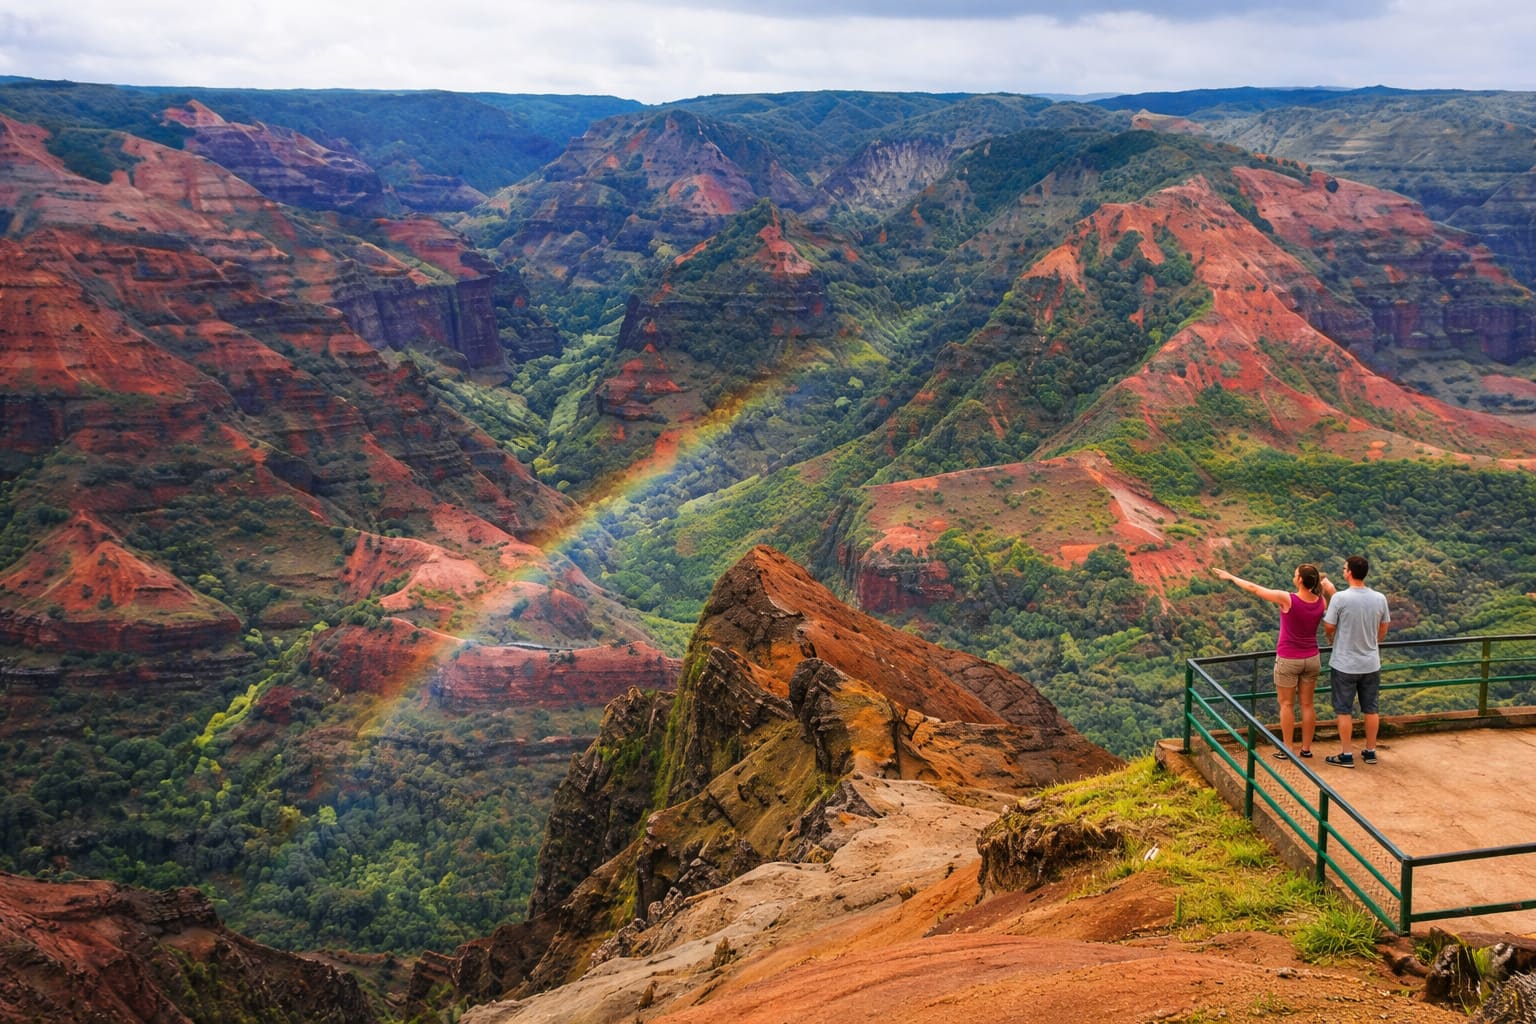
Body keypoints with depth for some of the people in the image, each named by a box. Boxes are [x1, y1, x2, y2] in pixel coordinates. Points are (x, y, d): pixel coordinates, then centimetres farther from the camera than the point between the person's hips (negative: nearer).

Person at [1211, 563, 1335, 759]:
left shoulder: (1287, 599, -21)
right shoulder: (1321, 602, -9)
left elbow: (1254, 588, -14)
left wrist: (1231, 577, -3)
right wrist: (1327, 583, 0)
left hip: (1288, 660, -4)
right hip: (1311, 659, 4)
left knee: (1286, 704, 7)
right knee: (1307, 704, 12)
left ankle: (1287, 749, 10)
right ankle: (1306, 748, 18)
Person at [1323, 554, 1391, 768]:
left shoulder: (1340, 598, -18)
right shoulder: (1379, 598, -4)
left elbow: (1329, 627, -9)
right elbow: (1383, 630, 8)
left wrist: (1331, 639, 13)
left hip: (1345, 664, -4)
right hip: (1371, 664, 4)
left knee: (1344, 710, 6)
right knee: (1370, 709, 15)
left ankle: (1346, 755, 10)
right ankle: (1370, 751, 24)